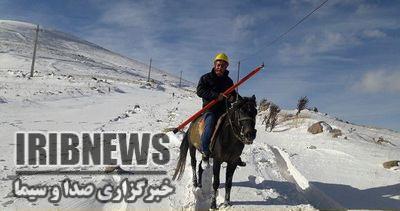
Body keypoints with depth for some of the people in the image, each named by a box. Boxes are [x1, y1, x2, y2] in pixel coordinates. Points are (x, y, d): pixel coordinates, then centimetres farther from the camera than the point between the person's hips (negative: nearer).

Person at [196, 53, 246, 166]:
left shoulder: (228, 81, 15)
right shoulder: (206, 78, 2)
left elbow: (233, 94, 24)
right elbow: (199, 91, -11)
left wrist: (232, 97, -3)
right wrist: (216, 95, -23)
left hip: (225, 110, 5)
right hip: (210, 108, -4)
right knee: (209, 127, -26)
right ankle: (205, 151, -4)